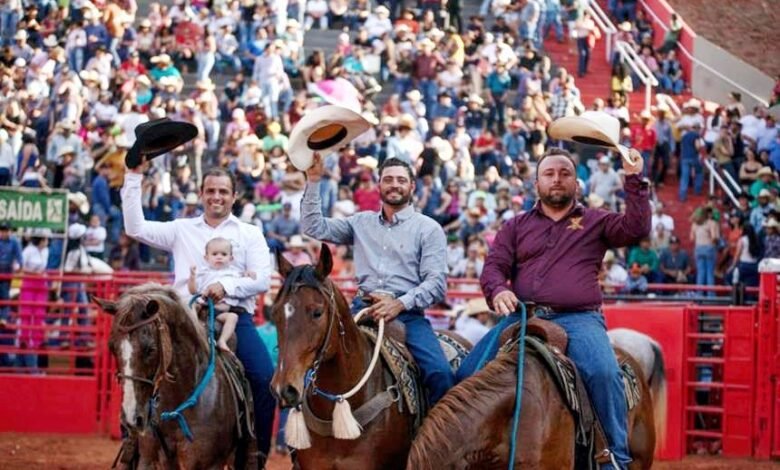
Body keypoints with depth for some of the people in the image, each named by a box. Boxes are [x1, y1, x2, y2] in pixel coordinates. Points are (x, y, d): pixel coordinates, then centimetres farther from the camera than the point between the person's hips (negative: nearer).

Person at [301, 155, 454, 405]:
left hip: (407, 313, -3)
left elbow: (436, 282, -2)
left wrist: (400, 304, -17)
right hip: (363, 309, 3)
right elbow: (314, 228, 15)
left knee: (441, 374, -26)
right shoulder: (361, 222, 20)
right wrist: (313, 181, 7)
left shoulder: (429, 229, 8)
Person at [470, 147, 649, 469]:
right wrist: (498, 291, -10)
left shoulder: (596, 222, 17)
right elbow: (494, 267, 13)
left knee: (604, 373, -31)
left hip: (579, 320, -2)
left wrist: (634, 181, -5)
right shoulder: (516, 227, 21)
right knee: (470, 373, -17)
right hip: (523, 317, 2)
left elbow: (636, 230, 1)